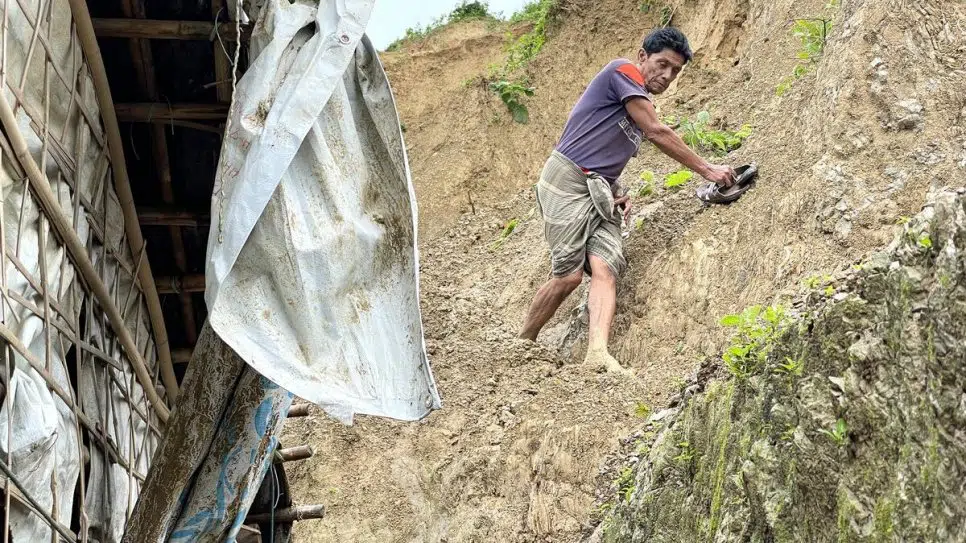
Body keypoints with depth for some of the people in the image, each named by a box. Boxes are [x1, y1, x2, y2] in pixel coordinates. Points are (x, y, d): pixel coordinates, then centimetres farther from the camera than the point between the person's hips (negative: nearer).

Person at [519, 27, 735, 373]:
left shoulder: (642, 108, 22)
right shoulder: (623, 71, -4)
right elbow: (658, 133, -9)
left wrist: (618, 194, 3)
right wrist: (706, 170, -4)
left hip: (600, 190, 8)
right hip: (567, 181, -8)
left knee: (605, 270, -15)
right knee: (569, 275, -13)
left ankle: (598, 352, -31)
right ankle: (522, 343, 6)